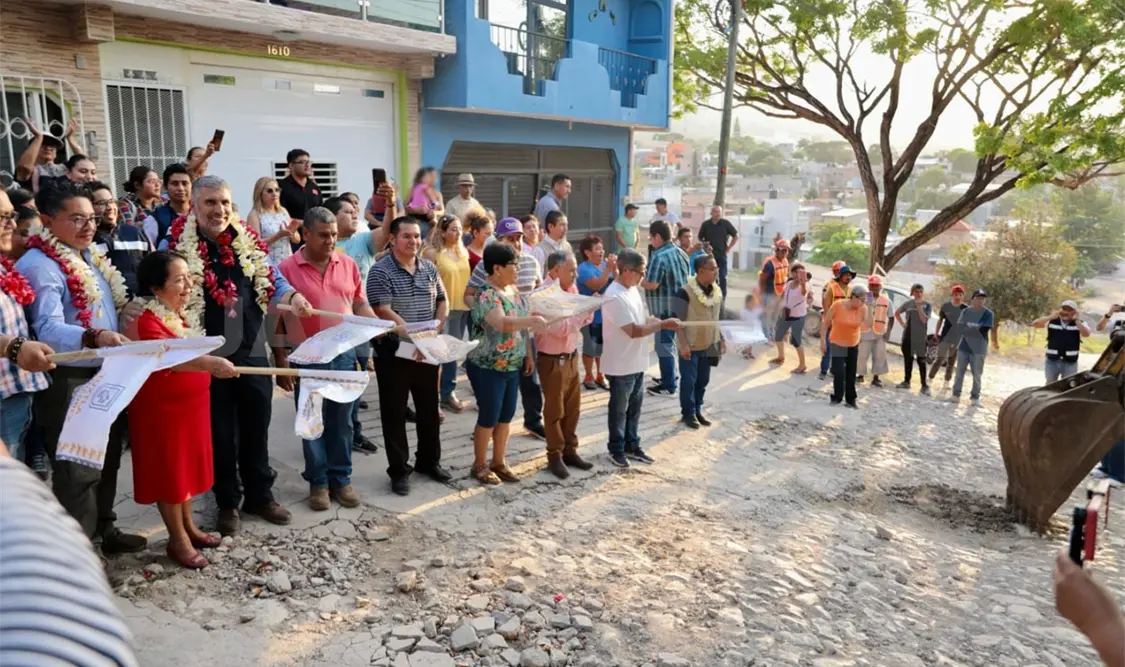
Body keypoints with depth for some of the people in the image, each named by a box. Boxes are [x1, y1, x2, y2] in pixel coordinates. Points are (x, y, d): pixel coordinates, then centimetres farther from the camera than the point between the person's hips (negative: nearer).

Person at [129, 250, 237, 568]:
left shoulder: (180, 315, 7)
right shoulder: (148, 320, -22)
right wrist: (209, 363, -52)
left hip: (191, 403, 9)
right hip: (162, 408, -9)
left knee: (188, 466, 18)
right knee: (170, 471, 4)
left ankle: (189, 527, 32)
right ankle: (178, 540, 16)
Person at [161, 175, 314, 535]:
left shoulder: (250, 243, 4)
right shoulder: (175, 245, -5)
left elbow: (273, 282, 6)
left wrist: (292, 297, -16)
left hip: (252, 350, 3)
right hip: (208, 355, -3)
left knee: (256, 428, 14)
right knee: (220, 433, 9)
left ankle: (260, 495, 30)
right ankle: (228, 503, 25)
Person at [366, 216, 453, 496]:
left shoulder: (429, 268, 8)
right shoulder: (380, 271, -11)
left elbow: (443, 301, 12)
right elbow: (382, 311, -18)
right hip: (394, 350, -5)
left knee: (429, 407, 14)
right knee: (395, 412, 4)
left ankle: (429, 460, 30)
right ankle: (399, 470, 14)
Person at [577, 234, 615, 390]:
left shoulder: (605, 264, 3)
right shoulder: (584, 268, -14)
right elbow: (597, 285, -27)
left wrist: (615, 268, -15)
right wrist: (608, 268, -29)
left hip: (606, 313, 6)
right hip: (591, 315, -6)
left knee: (603, 346, 14)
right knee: (590, 347, 4)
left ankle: (600, 375, 28)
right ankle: (588, 376, 21)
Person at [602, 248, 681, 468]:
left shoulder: (633, 289, 5)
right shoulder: (615, 297, -25)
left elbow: (645, 318, 12)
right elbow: (634, 331, -27)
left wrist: (664, 322, -7)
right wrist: (663, 325, -21)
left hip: (637, 361, 9)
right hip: (621, 365, -9)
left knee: (634, 406, 19)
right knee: (619, 409, 9)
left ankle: (632, 445, 33)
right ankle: (617, 450, 24)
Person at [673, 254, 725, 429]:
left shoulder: (717, 292, 4)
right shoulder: (685, 292, -18)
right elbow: (678, 320, -16)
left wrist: (721, 340, 10)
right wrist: (683, 344, -19)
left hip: (708, 345, 6)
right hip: (690, 346, -6)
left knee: (703, 380, 13)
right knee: (688, 380, 2)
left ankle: (698, 410, 28)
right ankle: (688, 413, 15)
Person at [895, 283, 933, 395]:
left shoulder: (927, 305, -3)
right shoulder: (908, 303, 6)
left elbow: (924, 320, -14)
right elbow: (896, 312, 18)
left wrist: (919, 306, -18)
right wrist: (902, 324, 6)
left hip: (920, 337, -3)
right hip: (908, 335, 3)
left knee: (921, 361, -4)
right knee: (908, 359, 11)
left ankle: (925, 386, -2)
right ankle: (906, 381, 21)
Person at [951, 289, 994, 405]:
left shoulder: (988, 314, -4)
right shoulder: (965, 311, 5)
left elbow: (983, 330, -13)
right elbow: (960, 326, -4)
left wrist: (968, 328, -9)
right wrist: (975, 329, -15)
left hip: (978, 349, -3)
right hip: (963, 346, 3)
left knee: (977, 374, 4)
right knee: (959, 372, 6)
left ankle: (975, 397, 13)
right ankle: (956, 394, 13)